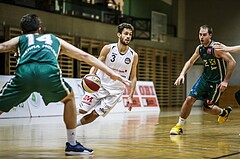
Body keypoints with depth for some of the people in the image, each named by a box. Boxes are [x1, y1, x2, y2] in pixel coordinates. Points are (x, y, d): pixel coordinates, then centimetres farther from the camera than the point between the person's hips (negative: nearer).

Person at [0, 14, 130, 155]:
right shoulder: (55, 40, 39)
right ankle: (72, 145, 28)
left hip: (24, 72, 0)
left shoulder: (19, 40, 36)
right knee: (69, 98, 29)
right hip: (49, 72, 1)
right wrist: (111, 73, 37)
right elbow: (85, 56, 36)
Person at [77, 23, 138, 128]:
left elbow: (133, 78, 6)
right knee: (82, 110, -7)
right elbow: (96, 65, -5)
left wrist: (130, 97, -1)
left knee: (95, 114, -7)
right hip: (100, 85, -1)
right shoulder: (108, 49, -7)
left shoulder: (134, 56, -2)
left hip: (115, 91, 1)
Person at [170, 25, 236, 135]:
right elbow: (190, 62, 16)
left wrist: (225, 81, -21)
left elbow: (232, 62, -21)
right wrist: (182, 74, 2)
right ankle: (179, 125, 4)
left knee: (207, 108, 1)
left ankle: (224, 112, 33)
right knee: (190, 99, -9)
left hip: (217, 82, -5)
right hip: (205, 78, 5)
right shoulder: (199, 48, 0)